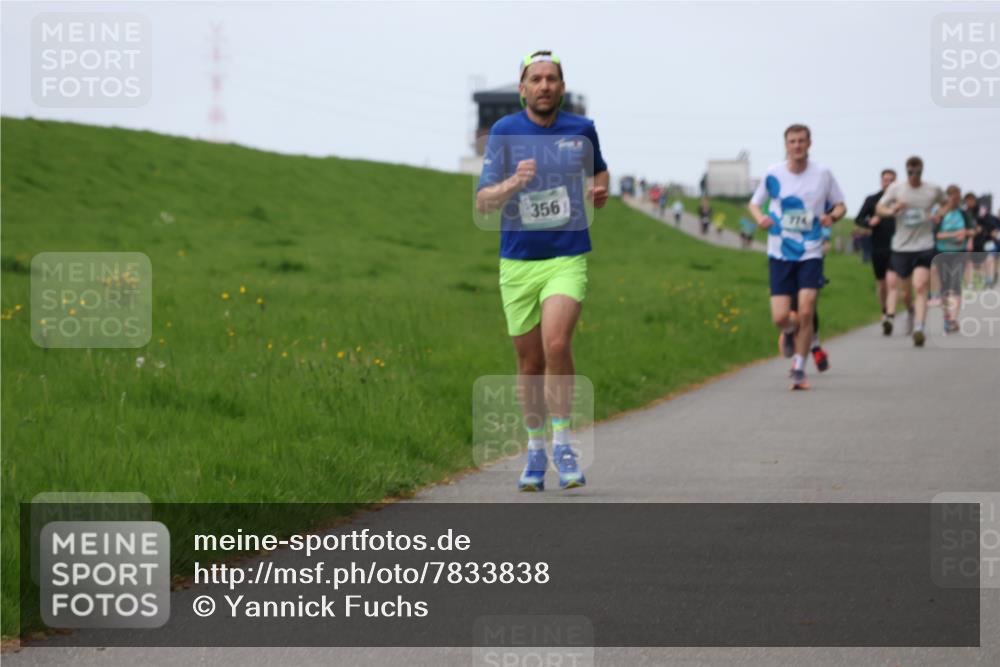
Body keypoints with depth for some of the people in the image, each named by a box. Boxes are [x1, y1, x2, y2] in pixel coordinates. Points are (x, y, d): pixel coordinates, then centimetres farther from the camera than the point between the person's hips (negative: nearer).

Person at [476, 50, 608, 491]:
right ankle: (535, 450, 25)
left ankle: (562, 444, -10)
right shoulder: (504, 132, -3)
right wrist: (514, 183, -28)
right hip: (518, 261, 1)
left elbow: (599, 169, 26)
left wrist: (600, 188, 3)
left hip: (568, 259, -1)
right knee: (530, 362, 7)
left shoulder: (581, 129, 3)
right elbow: (483, 202, -8)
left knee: (556, 344, -23)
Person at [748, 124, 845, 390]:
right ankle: (789, 331, 31)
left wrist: (832, 216, -14)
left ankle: (799, 370, 3)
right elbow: (754, 203, 12)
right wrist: (760, 217, -11)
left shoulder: (823, 174, -1)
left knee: (805, 313, -13)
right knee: (780, 317, -8)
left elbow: (840, 205, 10)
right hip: (780, 255, 0)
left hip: (811, 254, 0)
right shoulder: (773, 174, -1)